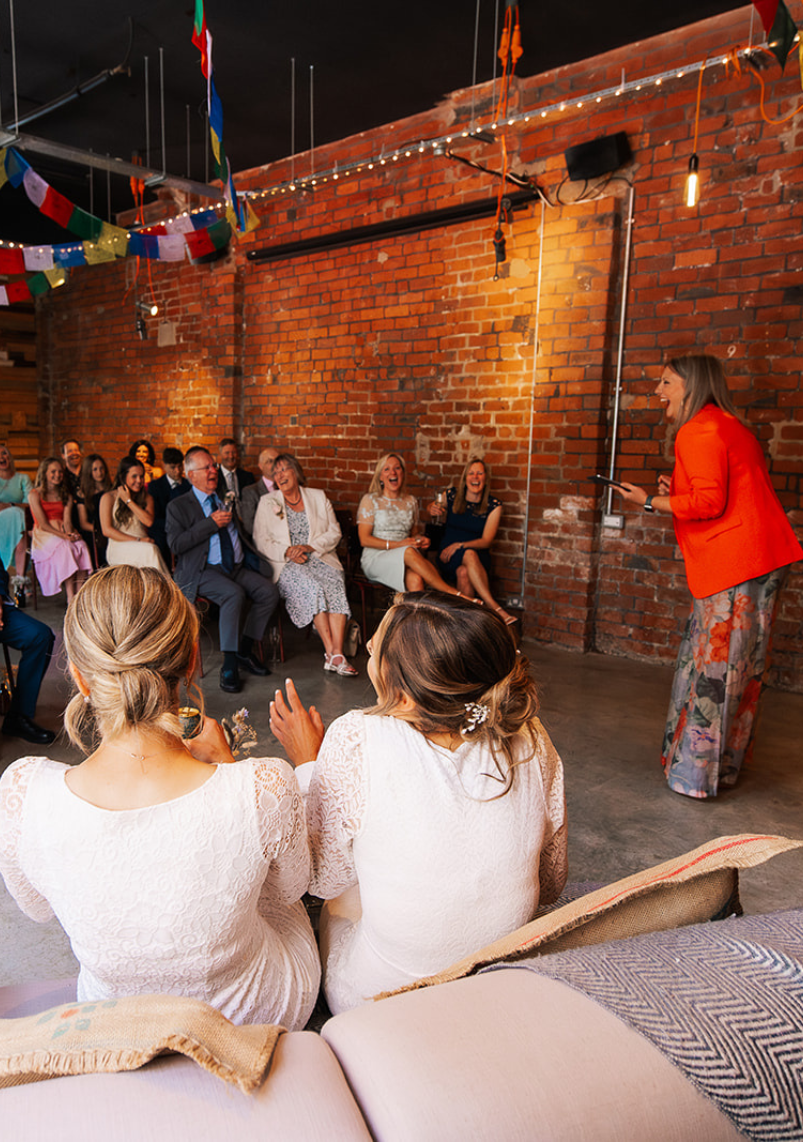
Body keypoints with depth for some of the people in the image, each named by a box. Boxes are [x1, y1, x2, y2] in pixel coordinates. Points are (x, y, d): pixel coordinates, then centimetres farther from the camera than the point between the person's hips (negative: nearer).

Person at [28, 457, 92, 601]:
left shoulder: (66, 496, 18)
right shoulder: (34, 494, 3)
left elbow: (67, 520, 5)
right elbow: (43, 524, -7)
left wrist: (70, 533, -18)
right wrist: (64, 536, -19)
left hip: (65, 533, 4)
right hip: (44, 535, -4)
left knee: (81, 546, -31)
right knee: (65, 548, -36)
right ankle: (71, 597, -40)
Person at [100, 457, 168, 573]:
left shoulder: (147, 497, 19)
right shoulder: (109, 498, 7)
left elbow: (149, 521, 0)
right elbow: (107, 530, -3)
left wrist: (128, 501, 0)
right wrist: (137, 540, -12)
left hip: (142, 547, 3)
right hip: (119, 548, -3)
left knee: (152, 549, -35)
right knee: (149, 550, -34)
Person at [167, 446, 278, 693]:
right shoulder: (178, 506, 5)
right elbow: (175, 544, -10)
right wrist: (211, 523, -13)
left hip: (236, 568, 6)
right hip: (202, 571, -5)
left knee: (269, 592, -19)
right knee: (234, 594, -34)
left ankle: (244, 650, -5)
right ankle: (229, 664, -25)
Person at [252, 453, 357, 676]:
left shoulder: (318, 497, 18)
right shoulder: (267, 501, 15)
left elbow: (334, 533, 9)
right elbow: (260, 541, 6)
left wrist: (309, 546, -10)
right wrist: (287, 552, -12)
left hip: (319, 558, 2)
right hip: (287, 565, -1)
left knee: (335, 584, -32)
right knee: (313, 587, -34)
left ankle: (337, 654, -40)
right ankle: (332, 653, -34)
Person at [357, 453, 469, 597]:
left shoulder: (411, 501, 18)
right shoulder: (370, 500, 5)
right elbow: (364, 539, -3)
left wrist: (421, 540, 0)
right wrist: (398, 544, -13)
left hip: (405, 559, 4)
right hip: (375, 558, -3)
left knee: (415, 579, -35)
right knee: (409, 552, -35)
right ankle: (454, 593, -36)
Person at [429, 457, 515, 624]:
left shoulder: (493, 505, 0)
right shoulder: (451, 496, 3)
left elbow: (487, 541, -4)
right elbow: (432, 506, 24)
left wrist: (460, 545, -18)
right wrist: (433, 510, -2)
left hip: (479, 555, 0)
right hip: (448, 555, 0)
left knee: (464, 573, -38)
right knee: (469, 555, -37)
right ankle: (496, 609, -46)